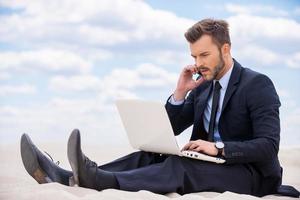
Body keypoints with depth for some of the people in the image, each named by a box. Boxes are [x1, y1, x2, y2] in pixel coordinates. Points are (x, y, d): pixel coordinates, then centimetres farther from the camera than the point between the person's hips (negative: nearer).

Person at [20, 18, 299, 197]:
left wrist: (219, 147, -30)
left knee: (179, 166, -34)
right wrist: (180, 93, -3)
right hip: (210, 164, 7)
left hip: (250, 174, -7)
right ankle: (67, 177, -35)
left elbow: (268, 146, -17)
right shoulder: (203, 86, 15)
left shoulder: (258, 85, -7)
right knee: (148, 157, -17)